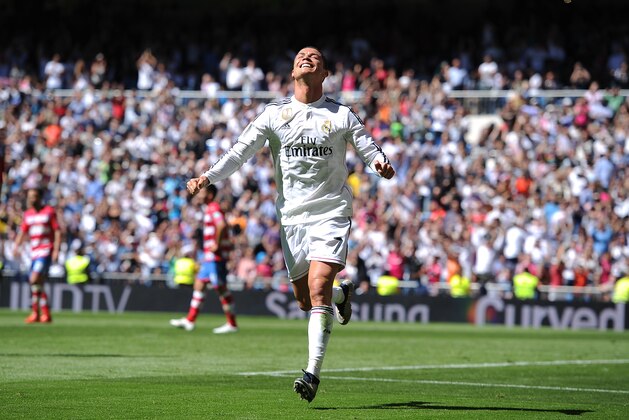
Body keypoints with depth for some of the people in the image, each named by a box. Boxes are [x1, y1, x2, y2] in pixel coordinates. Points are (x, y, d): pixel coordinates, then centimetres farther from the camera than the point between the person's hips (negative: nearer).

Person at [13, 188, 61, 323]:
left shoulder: (49, 211, -2)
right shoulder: (27, 214, 13)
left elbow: (57, 231, -3)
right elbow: (23, 232, 15)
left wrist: (56, 250, -11)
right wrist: (16, 247, 0)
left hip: (46, 251, -6)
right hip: (34, 252, 6)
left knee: (34, 279, -20)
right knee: (38, 283, 6)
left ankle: (36, 312, -15)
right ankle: (46, 314, 14)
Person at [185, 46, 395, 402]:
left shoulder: (342, 115, 3)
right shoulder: (275, 114, 6)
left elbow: (370, 149, 1)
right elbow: (240, 152, 4)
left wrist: (381, 164, -22)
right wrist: (208, 178, -10)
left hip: (331, 212, -3)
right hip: (292, 216, 3)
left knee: (318, 287, -18)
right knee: (305, 300, 6)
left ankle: (313, 373, -16)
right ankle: (343, 293, 41)